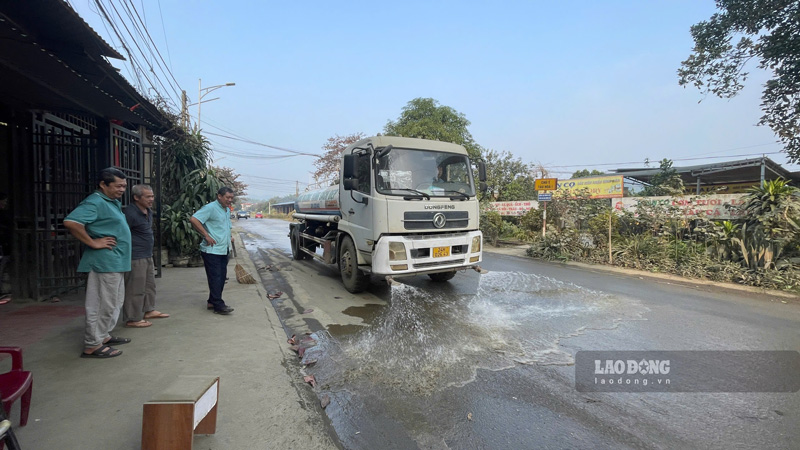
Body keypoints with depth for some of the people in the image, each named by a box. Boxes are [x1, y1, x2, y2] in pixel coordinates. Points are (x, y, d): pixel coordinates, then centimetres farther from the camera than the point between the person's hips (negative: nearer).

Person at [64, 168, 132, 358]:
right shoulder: (95, 202, -14)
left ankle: (103, 336, 31)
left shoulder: (113, 202, 15)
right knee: (104, 304, -3)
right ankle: (92, 345, 8)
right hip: (105, 262, -10)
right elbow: (70, 222, -27)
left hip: (116, 262, 10)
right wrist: (93, 243, -21)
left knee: (115, 302, 19)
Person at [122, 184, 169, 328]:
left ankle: (148, 310, 33)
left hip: (147, 256, 10)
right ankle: (133, 319, 11)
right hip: (135, 258, -9)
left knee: (149, 285, 19)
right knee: (135, 289, 0)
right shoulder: (130, 213, -18)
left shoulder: (148, 212, 11)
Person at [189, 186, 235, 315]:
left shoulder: (227, 210, 16)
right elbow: (193, 219, -21)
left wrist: (230, 236, 14)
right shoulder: (210, 208, -11)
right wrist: (206, 236, -21)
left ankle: (212, 302, 24)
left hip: (223, 250, 9)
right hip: (211, 250, -9)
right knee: (215, 278, -6)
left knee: (221, 277, 12)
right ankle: (218, 305, -2)